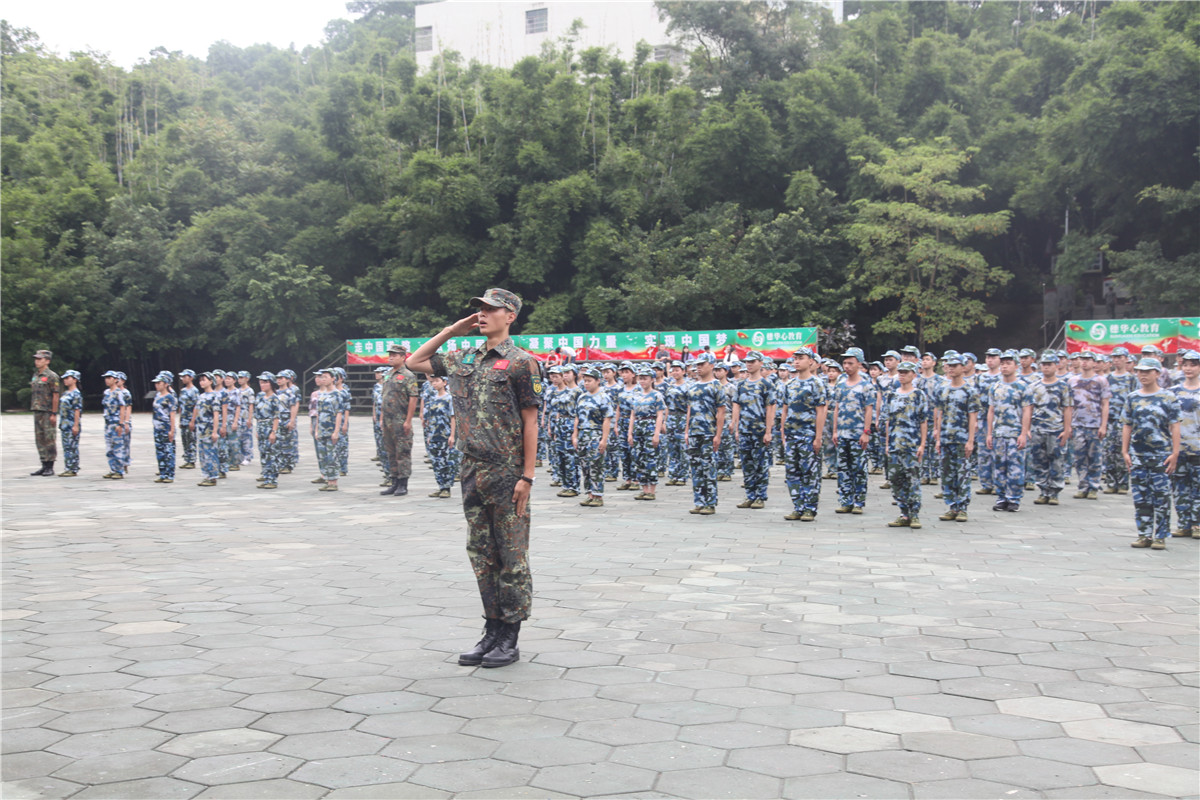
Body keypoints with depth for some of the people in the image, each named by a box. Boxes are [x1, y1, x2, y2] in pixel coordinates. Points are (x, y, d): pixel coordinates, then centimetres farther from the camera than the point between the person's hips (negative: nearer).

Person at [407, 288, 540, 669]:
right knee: (482, 555, 11)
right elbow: (414, 362, 22)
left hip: (506, 475, -7)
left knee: (511, 557, 1)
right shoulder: (463, 360, 12)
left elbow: (530, 422, -9)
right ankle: (492, 630, 20)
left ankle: (510, 638, 9)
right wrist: (451, 330, 13)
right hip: (472, 471, 7)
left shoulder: (521, 362, -7)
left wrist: (527, 476, -14)